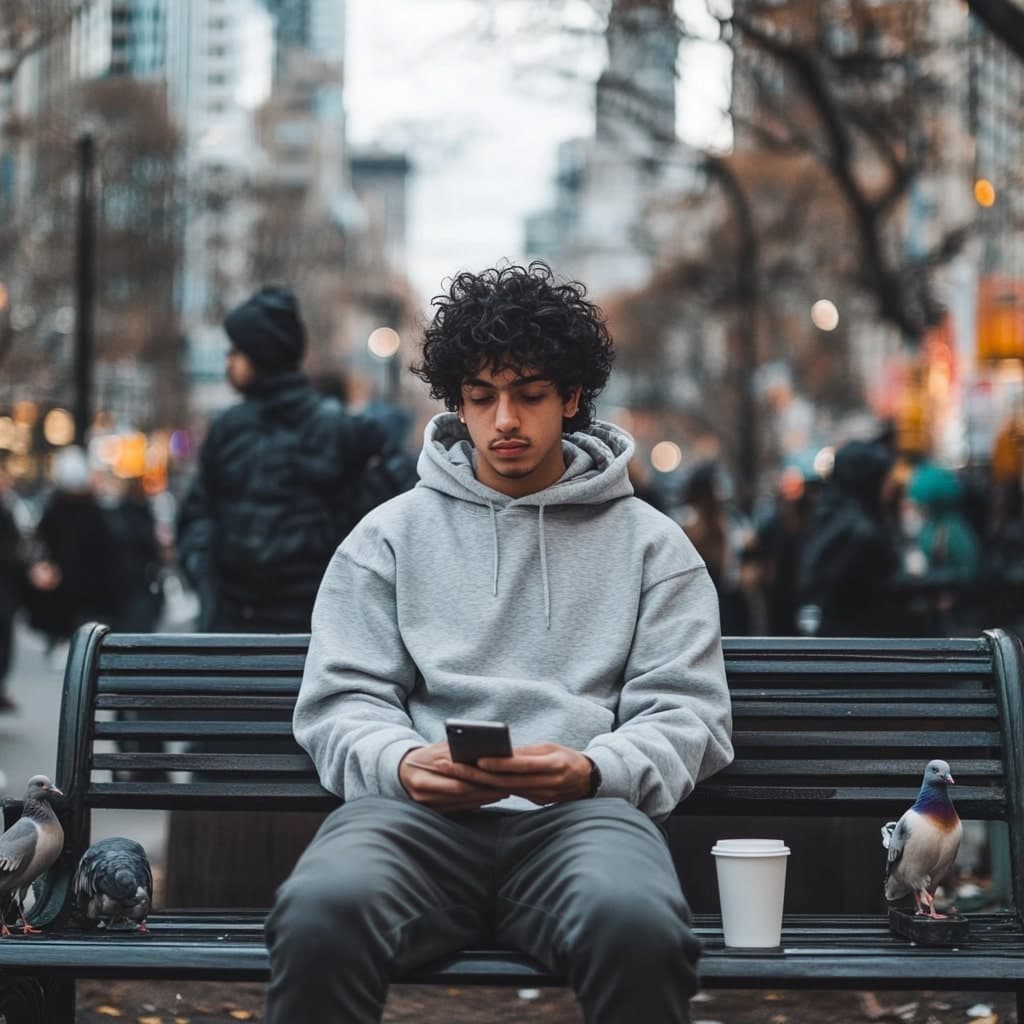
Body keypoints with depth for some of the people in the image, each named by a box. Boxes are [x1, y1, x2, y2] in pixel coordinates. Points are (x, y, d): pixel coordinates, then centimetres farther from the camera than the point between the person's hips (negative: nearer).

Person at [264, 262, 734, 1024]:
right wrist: (402, 763, -12)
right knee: (321, 912, -35)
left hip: (581, 812, 0)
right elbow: (341, 701, 11)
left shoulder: (649, 543, 17)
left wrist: (592, 771, -13)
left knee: (640, 925, -37)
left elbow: (687, 713, 8)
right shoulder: (391, 534, 18)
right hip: (420, 811, 1)